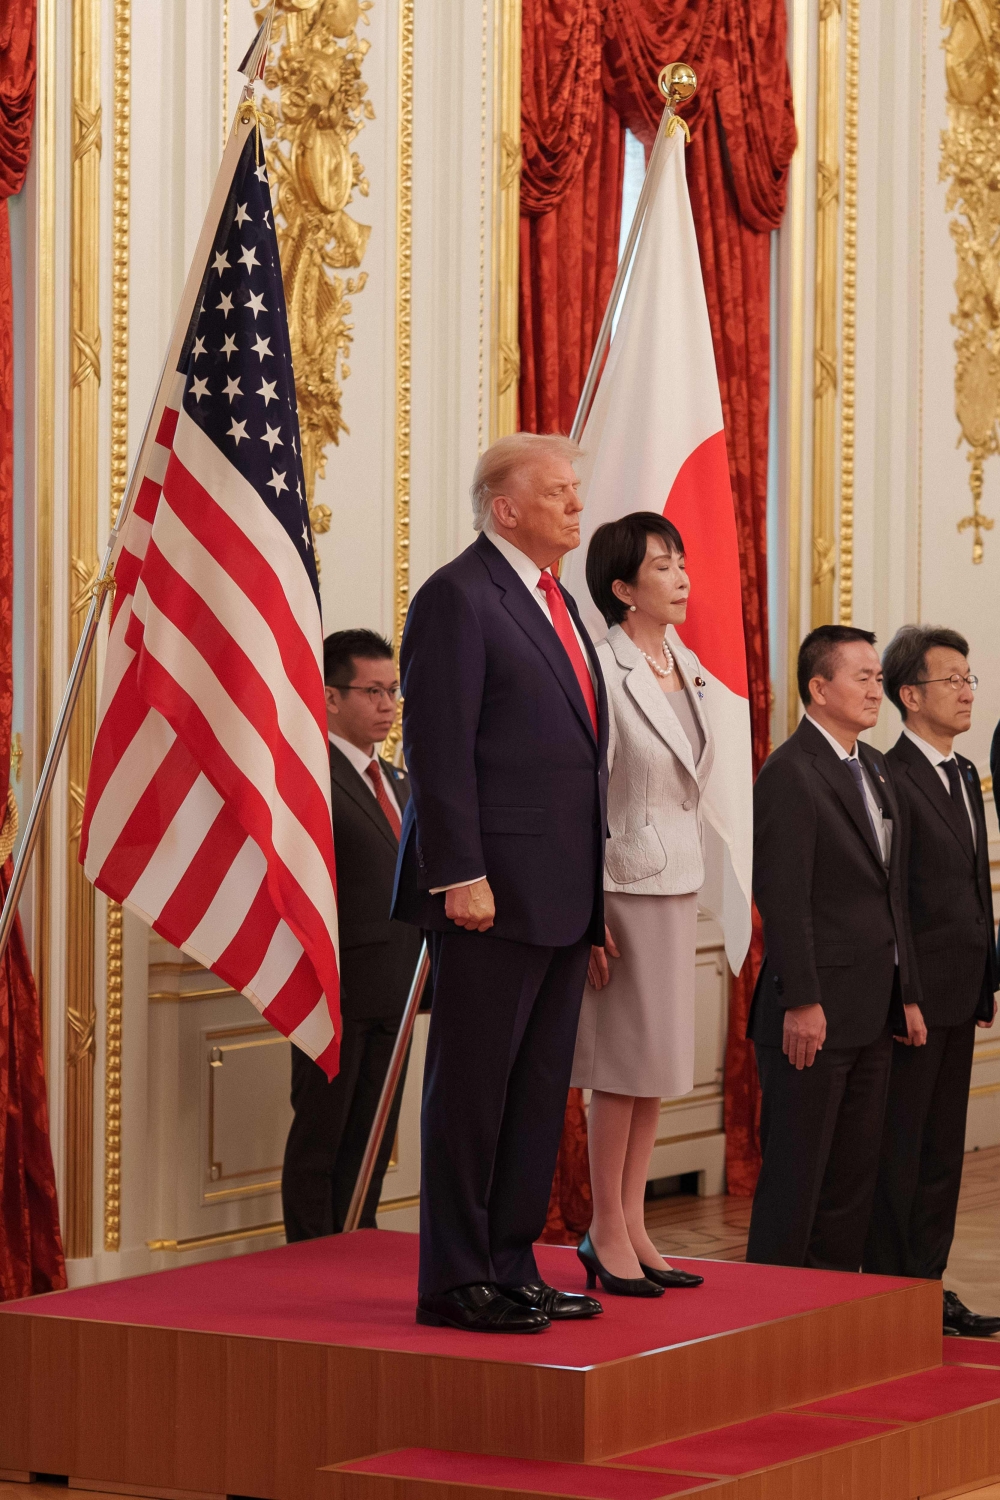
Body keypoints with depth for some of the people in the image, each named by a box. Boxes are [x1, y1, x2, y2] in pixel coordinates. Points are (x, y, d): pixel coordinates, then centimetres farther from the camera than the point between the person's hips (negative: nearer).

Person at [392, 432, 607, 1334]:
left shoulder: (557, 603, 19)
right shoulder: (458, 597, -9)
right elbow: (439, 749, -15)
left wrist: (593, 897, 17)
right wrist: (460, 876, -21)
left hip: (562, 898, 9)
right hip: (493, 890, -9)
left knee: (540, 1091, 11)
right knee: (472, 1088, -3)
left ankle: (511, 1268, 18)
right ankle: (455, 1283, 3)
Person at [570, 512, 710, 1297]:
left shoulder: (685, 668, 11)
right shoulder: (602, 673, -13)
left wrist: (694, 880, 18)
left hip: (679, 881, 8)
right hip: (626, 883, -8)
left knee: (657, 1063, 10)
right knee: (626, 1062, -3)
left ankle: (632, 1227, 16)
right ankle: (608, 1233, 5)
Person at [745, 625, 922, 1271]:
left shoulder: (875, 768, 16)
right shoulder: (789, 774, -12)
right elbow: (783, 899, -17)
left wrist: (907, 993, 14)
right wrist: (802, 1003, -21)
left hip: (873, 1010, 8)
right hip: (815, 1010, -8)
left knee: (856, 1171, 11)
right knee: (796, 1173, -3)